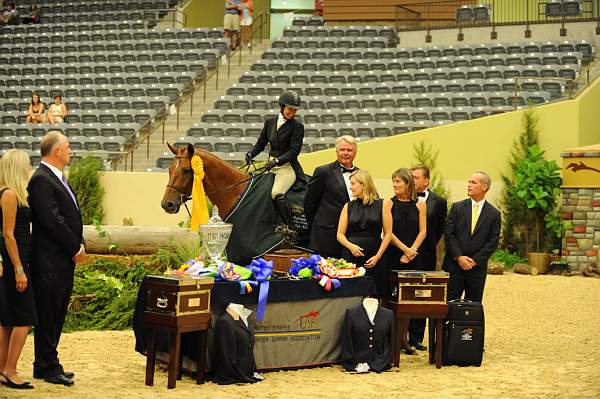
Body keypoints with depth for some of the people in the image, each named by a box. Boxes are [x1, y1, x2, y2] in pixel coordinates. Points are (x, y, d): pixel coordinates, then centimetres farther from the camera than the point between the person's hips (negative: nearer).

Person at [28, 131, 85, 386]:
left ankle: (46, 365, 24)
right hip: (49, 262, -10)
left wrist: (79, 245, 4)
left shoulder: (58, 179, 17)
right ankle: (48, 368, 8)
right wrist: (76, 248, -13)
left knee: (57, 315, 15)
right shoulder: (41, 180, -14)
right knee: (48, 316, 0)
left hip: (65, 260, 10)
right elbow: (52, 221, -20)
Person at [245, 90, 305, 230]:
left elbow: (294, 151, -12)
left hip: (287, 166, -7)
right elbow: (261, 143, 18)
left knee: (276, 194, -30)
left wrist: (277, 161, -24)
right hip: (271, 165, 7)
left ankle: (289, 228, -26)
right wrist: (251, 153, -1)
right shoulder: (270, 122, 12)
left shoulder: (297, 127, -5)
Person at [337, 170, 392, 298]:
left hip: (374, 259, -1)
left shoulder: (383, 204, 4)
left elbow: (388, 233, 2)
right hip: (351, 257, 2)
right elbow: (340, 234, 9)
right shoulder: (348, 207, 10)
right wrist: (350, 246, -10)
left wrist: (377, 256, -6)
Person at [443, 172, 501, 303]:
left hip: (477, 267, 0)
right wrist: (458, 257, -11)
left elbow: (493, 242, -1)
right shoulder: (457, 208, 5)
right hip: (454, 265, 0)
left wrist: (475, 260, -10)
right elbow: (449, 234, -1)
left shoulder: (494, 214, 3)